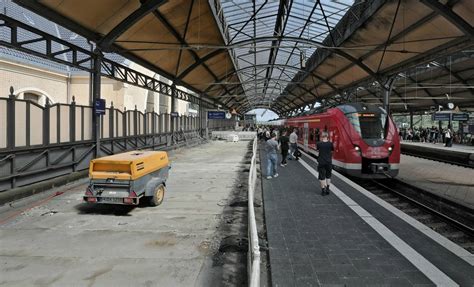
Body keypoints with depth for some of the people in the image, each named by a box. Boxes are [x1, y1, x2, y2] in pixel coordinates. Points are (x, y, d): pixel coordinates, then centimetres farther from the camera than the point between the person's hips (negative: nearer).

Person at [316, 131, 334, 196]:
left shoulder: (319, 144, -8)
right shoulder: (330, 143, -9)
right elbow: (332, 151, 4)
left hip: (321, 162, -1)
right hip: (329, 162, 1)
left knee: (322, 176, 5)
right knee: (328, 176, 18)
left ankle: (323, 190, 5)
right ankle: (327, 189, 18)